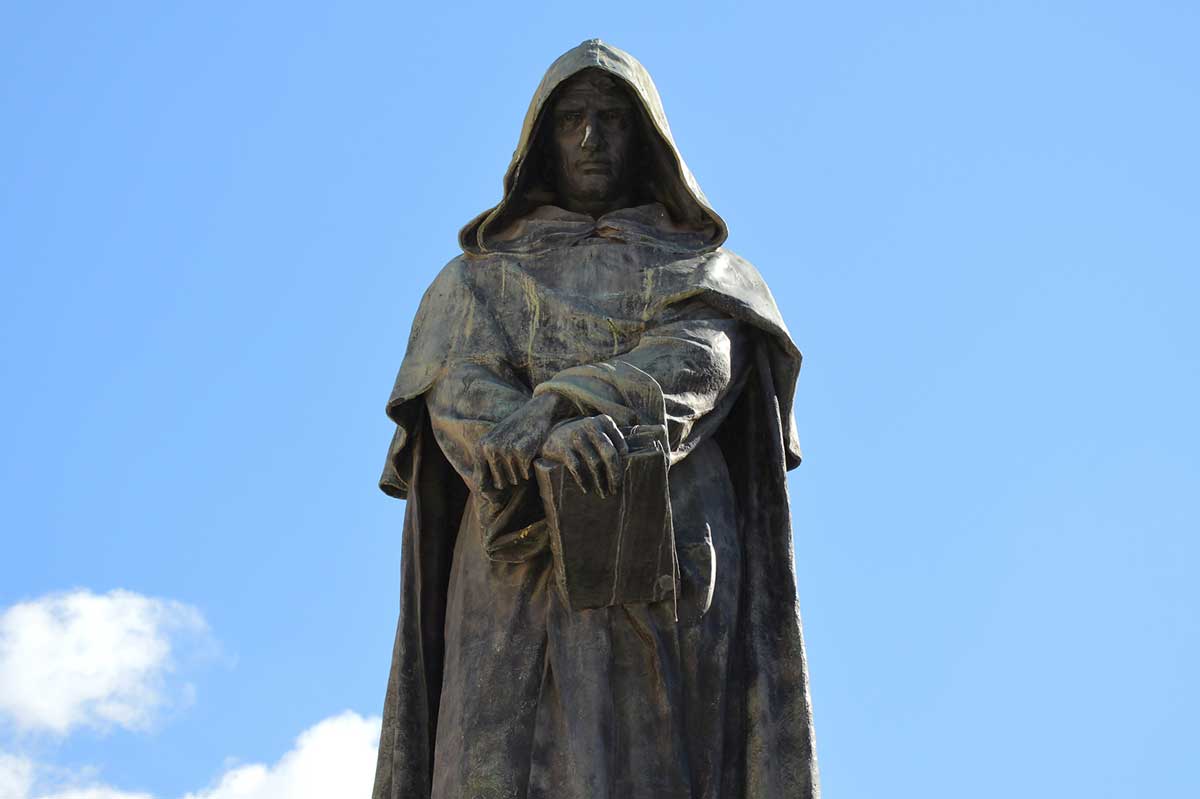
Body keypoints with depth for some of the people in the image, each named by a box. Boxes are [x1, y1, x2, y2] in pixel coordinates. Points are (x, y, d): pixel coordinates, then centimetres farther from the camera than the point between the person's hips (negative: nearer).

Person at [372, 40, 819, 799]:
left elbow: (700, 361, 0)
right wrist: (551, 441, -20)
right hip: (525, 576, 1)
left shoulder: (708, 273, 23)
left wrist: (563, 408, -20)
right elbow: (458, 394, 4)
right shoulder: (479, 279, 24)